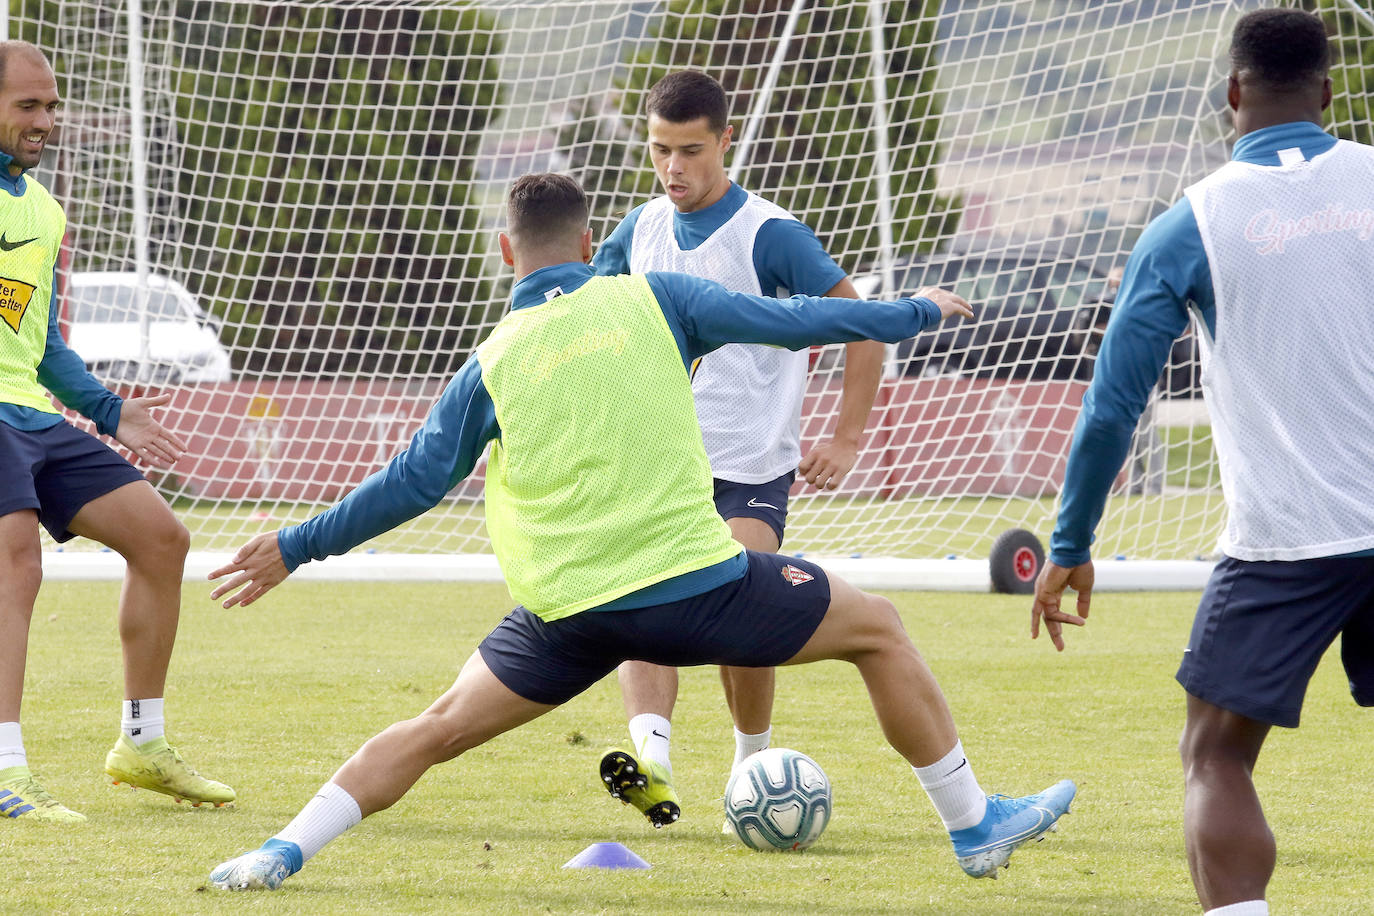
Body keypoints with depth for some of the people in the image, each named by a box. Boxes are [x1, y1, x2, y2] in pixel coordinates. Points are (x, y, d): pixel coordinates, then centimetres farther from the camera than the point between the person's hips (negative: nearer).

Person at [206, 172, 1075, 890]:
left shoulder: (491, 363, 7)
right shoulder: (652, 299, 4)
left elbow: (414, 482, 7)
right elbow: (790, 321, 9)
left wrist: (294, 549, 18)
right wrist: (917, 311, 24)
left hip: (566, 614, 2)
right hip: (693, 581, -2)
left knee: (438, 729, 16)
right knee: (877, 628, 15)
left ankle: (284, 853, 6)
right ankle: (975, 827, 18)